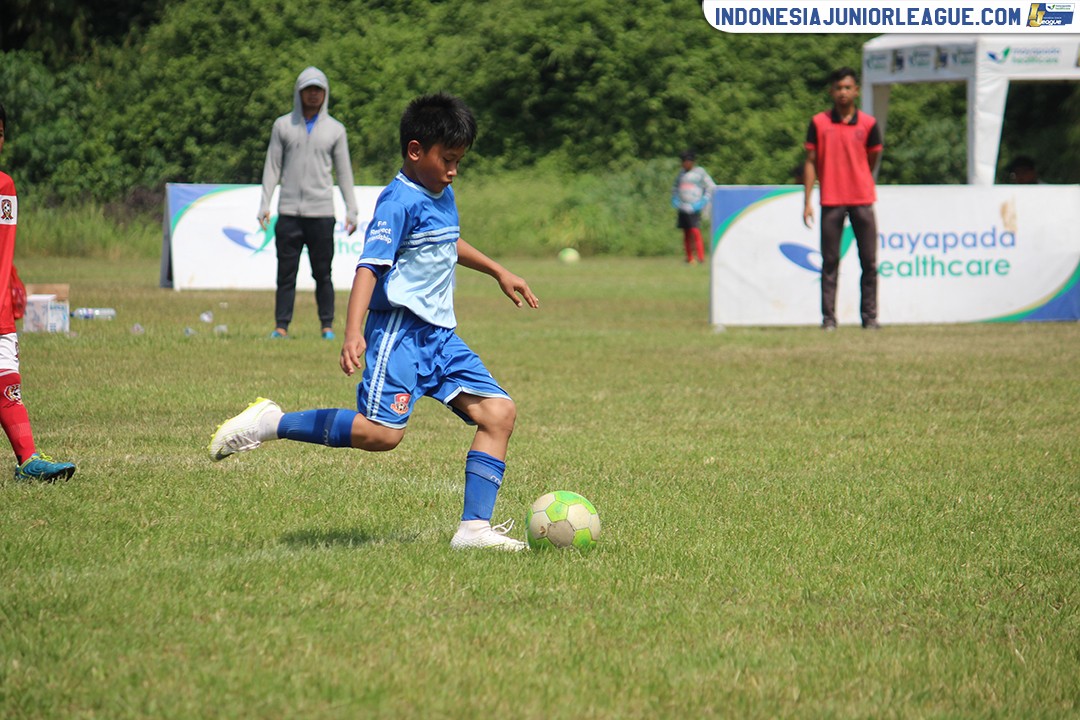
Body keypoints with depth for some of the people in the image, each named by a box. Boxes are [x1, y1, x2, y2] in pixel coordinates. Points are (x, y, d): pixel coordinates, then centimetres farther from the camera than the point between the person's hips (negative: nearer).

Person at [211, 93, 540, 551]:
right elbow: (369, 265, -21)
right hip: (399, 328, -9)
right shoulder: (400, 201, -12)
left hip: (440, 335, 9)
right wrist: (353, 334, -33)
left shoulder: (443, 196, 16)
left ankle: (474, 527, -3)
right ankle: (272, 424, -8)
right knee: (382, 432, -22)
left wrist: (499, 273, 48)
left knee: (499, 412, -4)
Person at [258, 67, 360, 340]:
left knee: (323, 273, 2)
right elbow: (272, 166, 9)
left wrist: (351, 210, 4)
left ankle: (328, 326, 9)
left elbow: (344, 171, 10)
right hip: (289, 212, 0)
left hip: (321, 212, 0)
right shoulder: (283, 126, 9)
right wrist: (264, 204, 0)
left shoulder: (335, 130, 9)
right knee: (286, 273, -1)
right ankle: (281, 326, 2)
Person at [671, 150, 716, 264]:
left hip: (694, 208, -6)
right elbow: (675, 187, 30)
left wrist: (703, 201, -11)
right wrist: (674, 199, 13)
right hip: (682, 208, 6)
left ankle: (701, 258, -17)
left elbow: (711, 187, -1)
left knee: (695, 232, -16)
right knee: (686, 234, 5)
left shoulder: (700, 172, -1)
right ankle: (689, 258, 11)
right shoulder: (682, 173, 16)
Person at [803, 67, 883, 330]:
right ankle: (828, 317, 4)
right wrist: (807, 202, 0)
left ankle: (869, 316, 7)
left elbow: (873, 158, 14)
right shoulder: (818, 123, 3)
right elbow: (810, 161, 4)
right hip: (831, 200, 0)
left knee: (869, 261, 1)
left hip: (862, 200, 0)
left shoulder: (867, 124, 3)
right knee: (830, 262, 1)